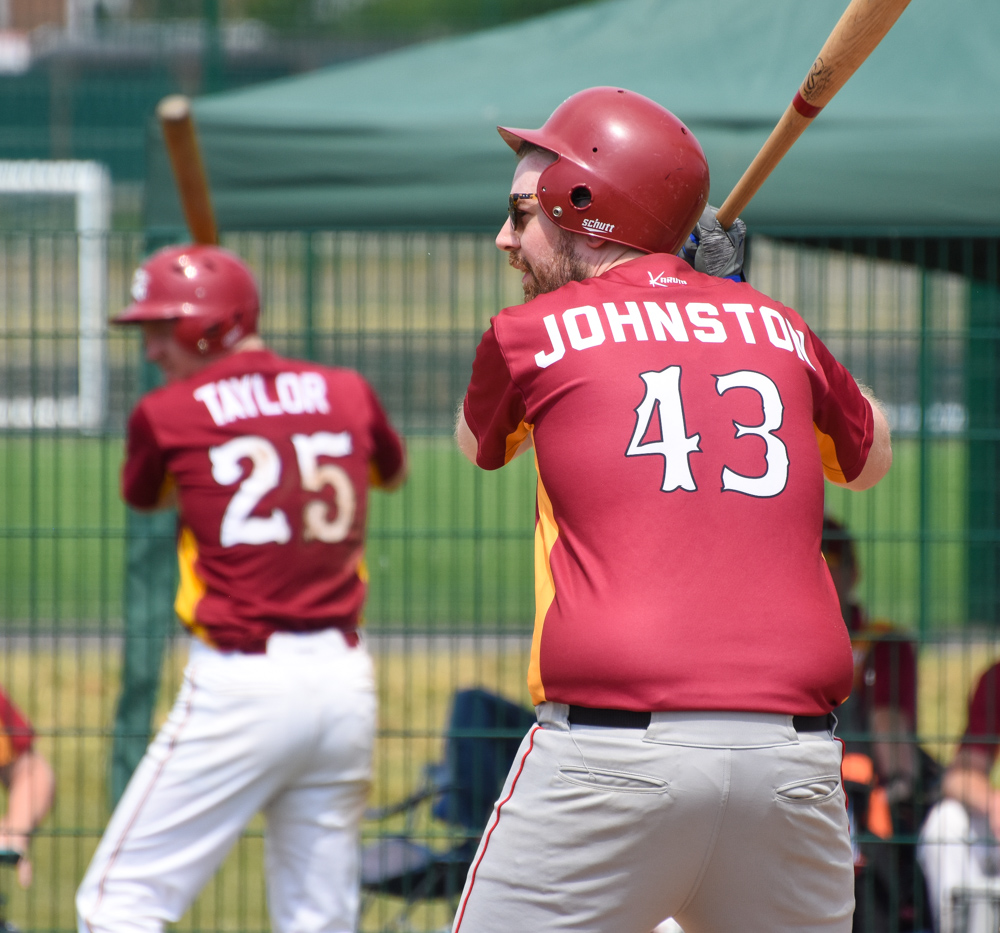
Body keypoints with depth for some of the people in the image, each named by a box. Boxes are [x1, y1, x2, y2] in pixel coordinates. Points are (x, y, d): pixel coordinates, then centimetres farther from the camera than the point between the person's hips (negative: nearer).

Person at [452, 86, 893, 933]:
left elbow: (479, 446, 29)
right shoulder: (779, 329, 14)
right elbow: (871, 460, 35)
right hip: (794, 752, 4)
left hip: (611, 751, -4)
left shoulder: (534, 333, 6)